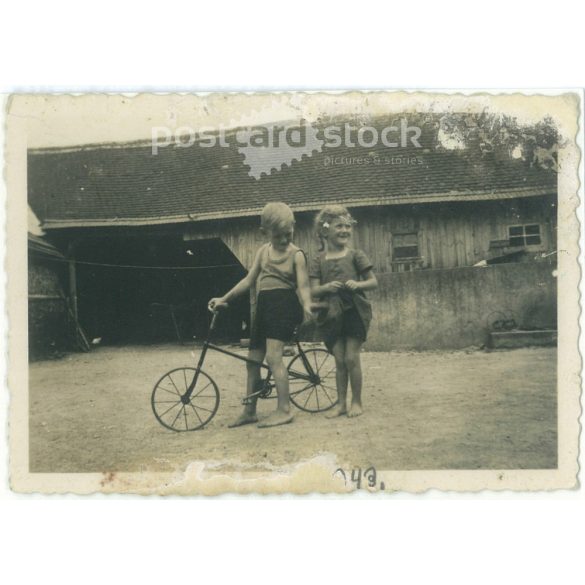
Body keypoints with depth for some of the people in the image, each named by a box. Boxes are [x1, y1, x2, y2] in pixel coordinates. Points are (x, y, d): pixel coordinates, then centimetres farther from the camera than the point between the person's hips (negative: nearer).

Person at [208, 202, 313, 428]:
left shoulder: (296, 254, -3)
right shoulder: (263, 250, 13)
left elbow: (303, 285, -11)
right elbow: (249, 280, 15)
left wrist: (307, 307, -30)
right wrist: (224, 298, 11)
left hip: (284, 305, -7)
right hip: (264, 306, 7)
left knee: (273, 356, -17)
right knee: (253, 360, 10)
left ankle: (284, 410, -9)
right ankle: (249, 411, 22)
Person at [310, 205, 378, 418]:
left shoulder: (355, 256, 0)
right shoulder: (319, 260, 4)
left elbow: (374, 282, 2)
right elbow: (313, 291, -1)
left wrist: (358, 284, -18)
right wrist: (326, 287, -22)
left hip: (354, 311, -2)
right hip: (332, 314, 2)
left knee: (351, 358, -2)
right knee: (339, 360, 6)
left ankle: (356, 402, 13)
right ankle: (341, 403, 16)